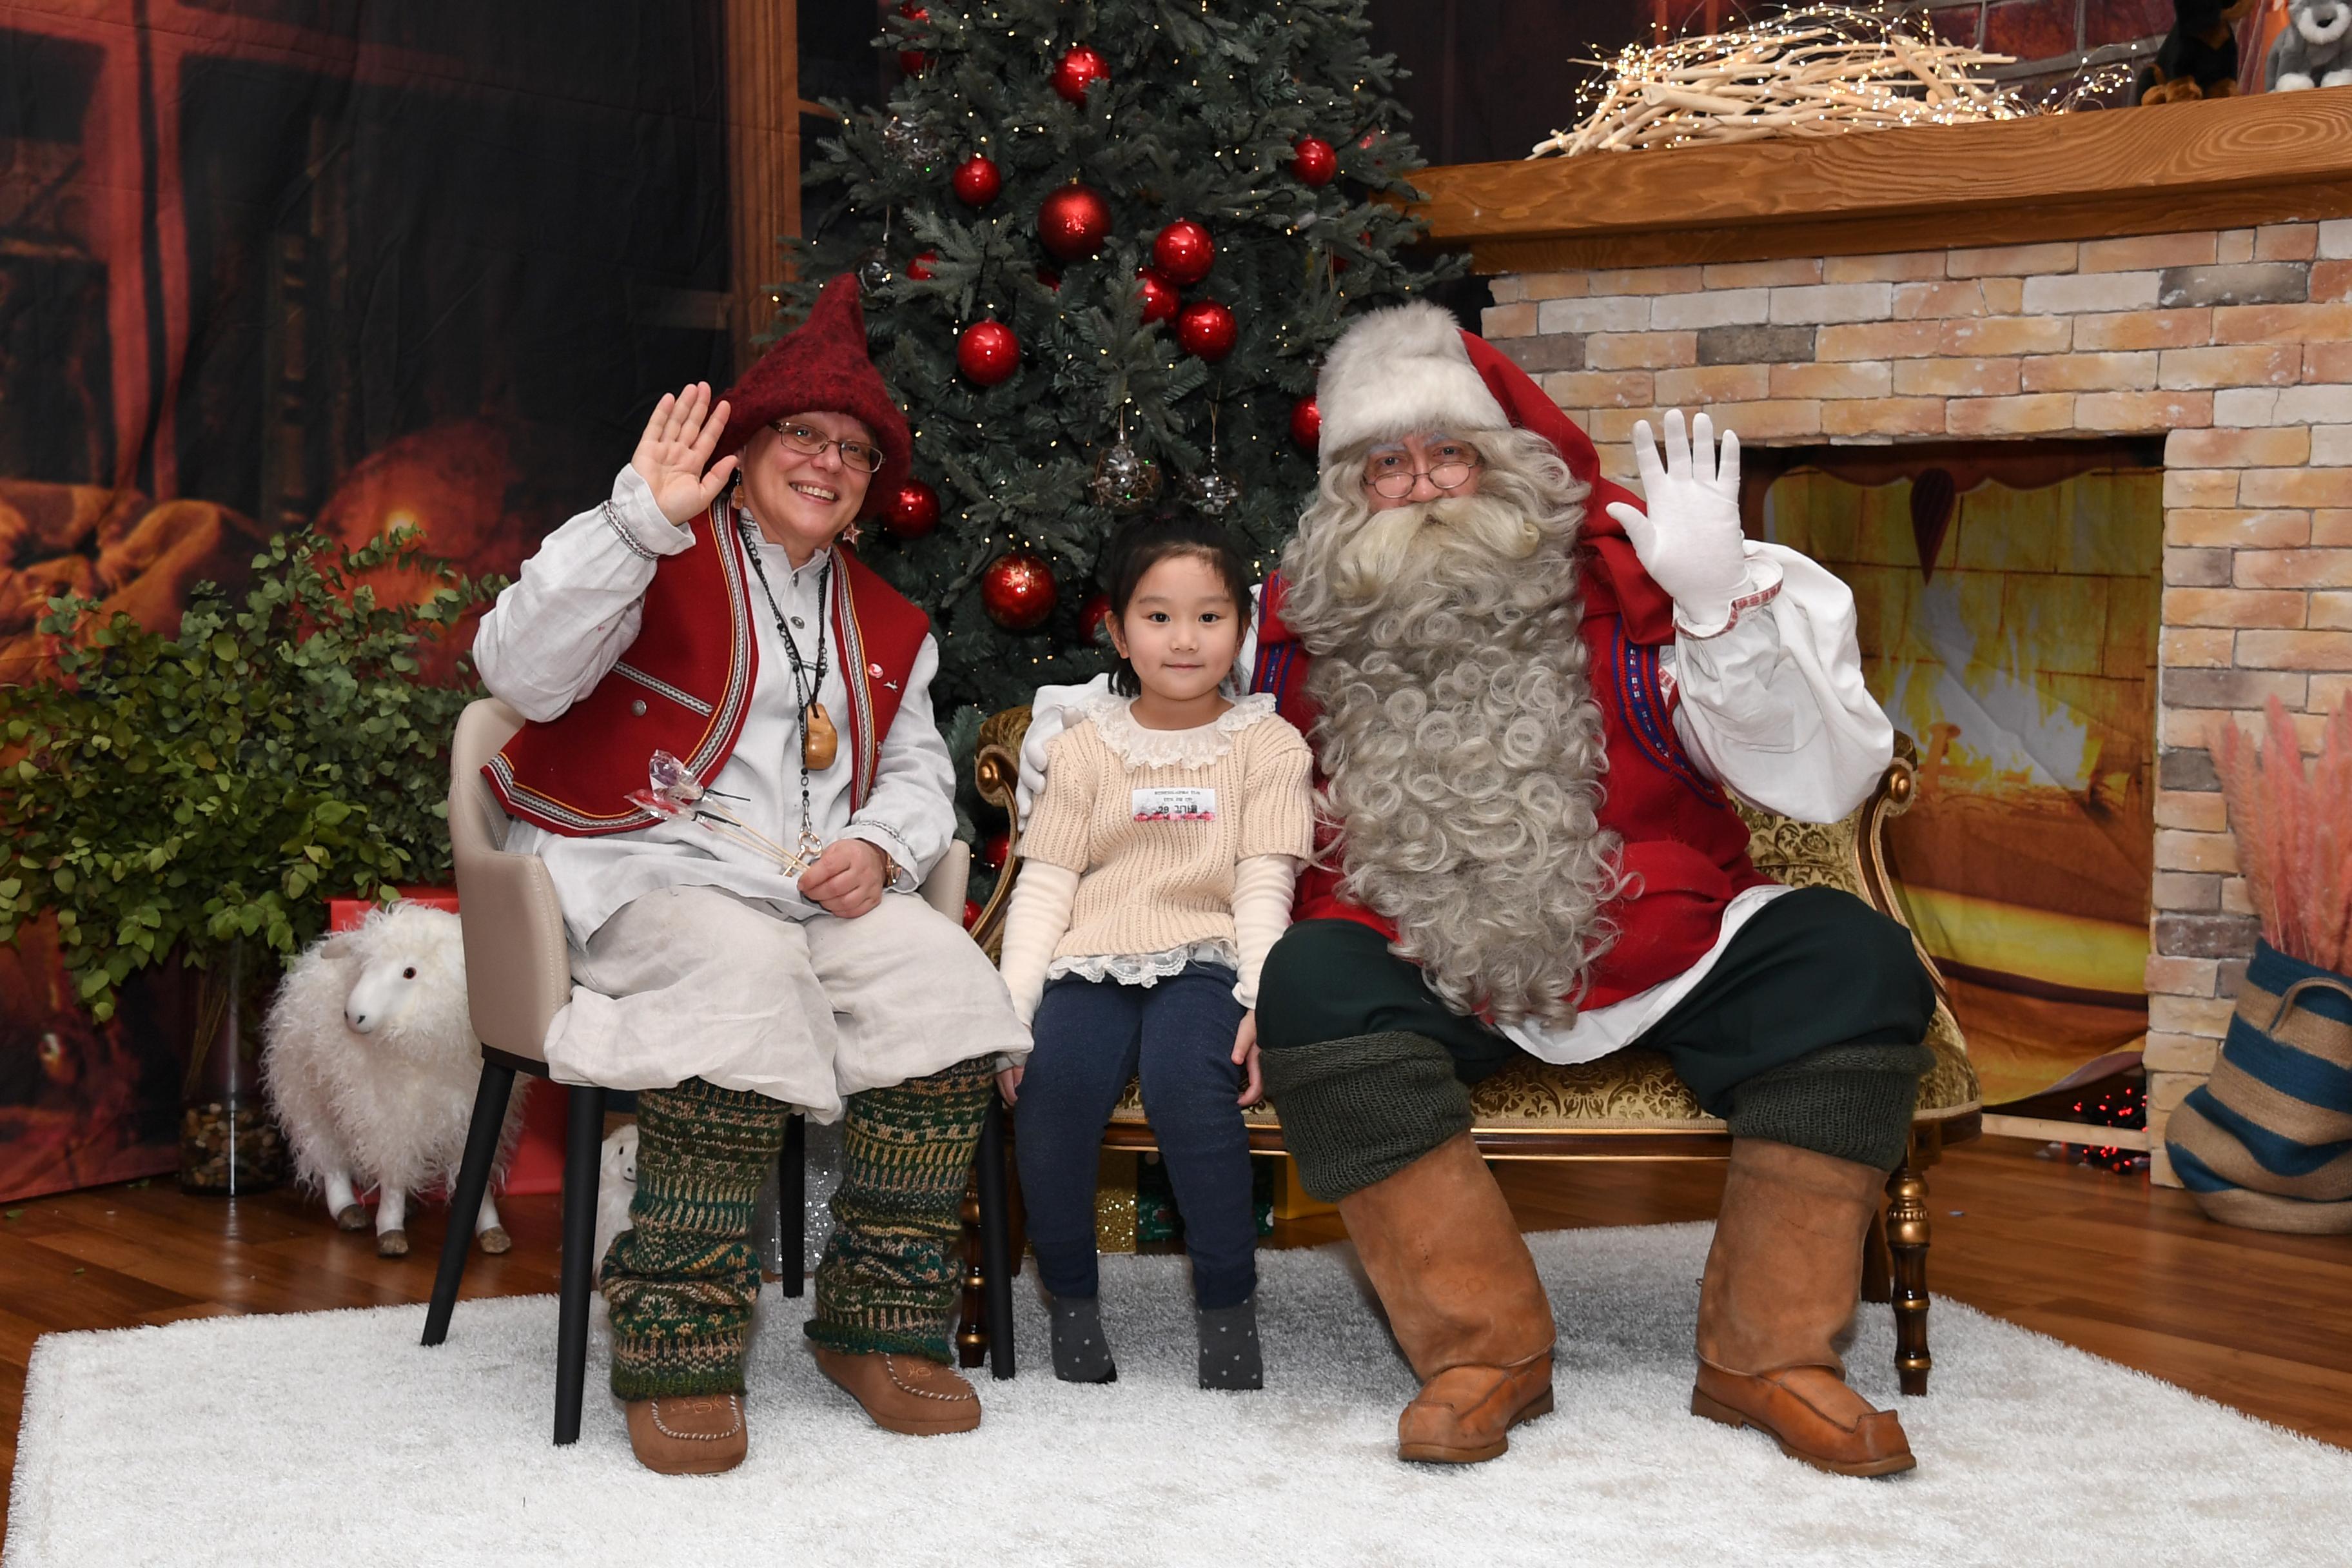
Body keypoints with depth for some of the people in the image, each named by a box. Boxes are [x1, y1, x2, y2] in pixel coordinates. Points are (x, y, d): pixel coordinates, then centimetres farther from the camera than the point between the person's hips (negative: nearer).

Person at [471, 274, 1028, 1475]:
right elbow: (520, 672, -13)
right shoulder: (664, 565, 3)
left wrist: (879, 846, -1)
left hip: (822, 888, 6)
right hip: (650, 874, -5)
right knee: (747, 971, -38)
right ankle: (678, 1352, -30)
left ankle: (879, 1325, -15)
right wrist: (639, 518, -22)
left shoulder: (885, 627, 23)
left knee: (946, 976, -24)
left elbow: (917, 772, 23)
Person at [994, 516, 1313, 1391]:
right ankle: (1070, 1300, -9)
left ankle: (1228, 1306, -17)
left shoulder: (1267, 745, 11)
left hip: (1201, 959, -1)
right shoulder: (1085, 748, 14)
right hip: (1091, 960, 2)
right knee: (1052, 1082, -29)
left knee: (1189, 1082, -33)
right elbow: (1044, 884, 8)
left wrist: (1260, 1000, -12)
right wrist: (1014, 1006, -5)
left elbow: (1264, 885, 3)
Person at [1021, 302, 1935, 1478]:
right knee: (1309, 982, -30)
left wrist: (1722, 597, -21)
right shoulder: (1304, 621, 7)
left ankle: (1766, 1353, -12)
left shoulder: (1617, 575, 0)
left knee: (1850, 960, -21)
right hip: (1422, 977, 0)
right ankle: (1484, 1346, -20)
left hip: (1654, 960, 0)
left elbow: (1822, 782, -8)